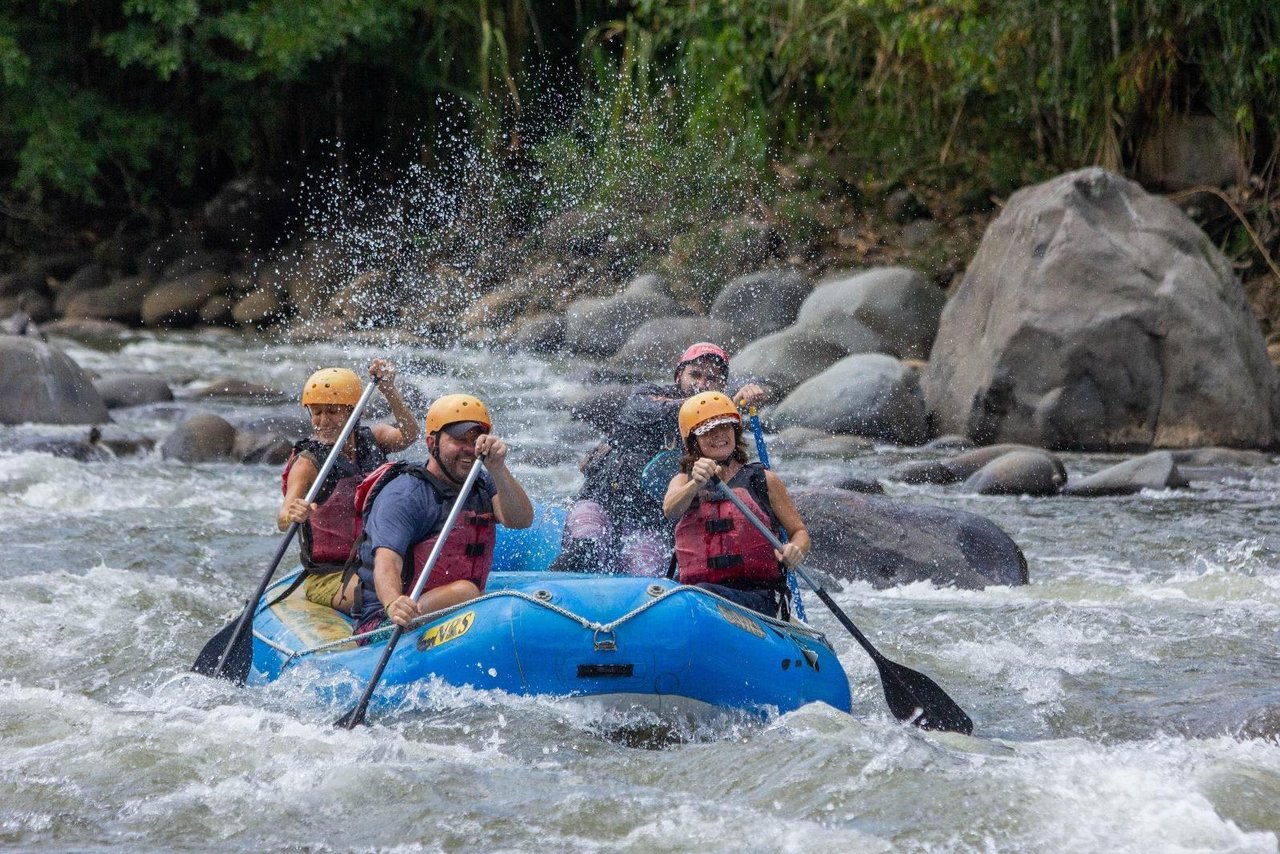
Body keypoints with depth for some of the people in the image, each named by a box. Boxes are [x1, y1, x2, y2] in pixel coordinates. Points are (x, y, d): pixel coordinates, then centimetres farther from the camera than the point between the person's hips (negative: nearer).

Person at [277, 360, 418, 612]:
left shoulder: (372, 439, 7)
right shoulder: (308, 462, -7)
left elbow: (408, 435, -16)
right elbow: (283, 521, -22)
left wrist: (389, 390, -32)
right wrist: (290, 517, -47)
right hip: (328, 578, -5)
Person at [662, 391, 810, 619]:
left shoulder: (763, 480, 15)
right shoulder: (683, 481, 18)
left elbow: (799, 532, 17)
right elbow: (670, 510, -6)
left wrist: (795, 550, -9)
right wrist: (696, 484, -28)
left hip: (759, 598, -2)